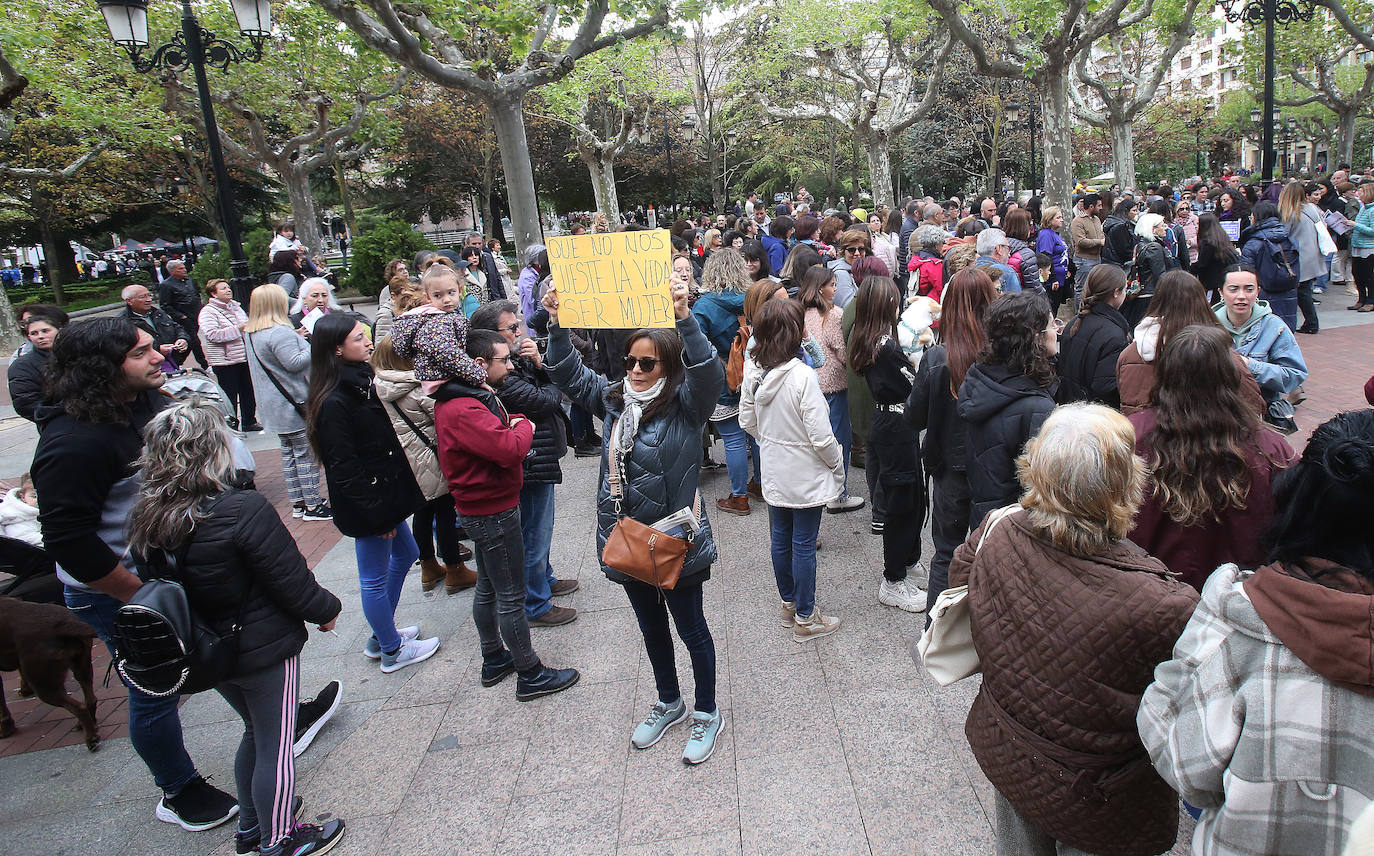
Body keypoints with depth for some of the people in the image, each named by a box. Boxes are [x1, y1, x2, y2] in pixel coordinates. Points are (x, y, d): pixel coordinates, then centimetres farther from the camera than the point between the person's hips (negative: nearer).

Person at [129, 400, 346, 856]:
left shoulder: (145, 518, -6)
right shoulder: (243, 510, -27)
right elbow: (291, 580, -21)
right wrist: (326, 609, -1)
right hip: (264, 649, -7)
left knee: (256, 732, 27)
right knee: (275, 745, 11)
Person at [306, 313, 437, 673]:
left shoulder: (362, 380, 5)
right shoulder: (333, 402, -23)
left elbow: (386, 437, 12)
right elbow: (342, 467, -22)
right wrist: (376, 511, -20)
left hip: (386, 493, 10)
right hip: (366, 503, -10)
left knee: (405, 554, 23)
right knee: (374, 577, 6)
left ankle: (381, 636, 38)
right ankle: (392, 651, 24)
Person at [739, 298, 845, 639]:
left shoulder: (753, 373, -6)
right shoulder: (803, 377, -26)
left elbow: (748, 421, 7)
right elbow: (821, 437, -22)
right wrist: (838, 467, -6)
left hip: (774, 472, 6)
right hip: (806, 475, -6)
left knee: (780, 539, 19)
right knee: (804, 545, 7)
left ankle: (789, 604, 38)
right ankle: (805, 618, 21)